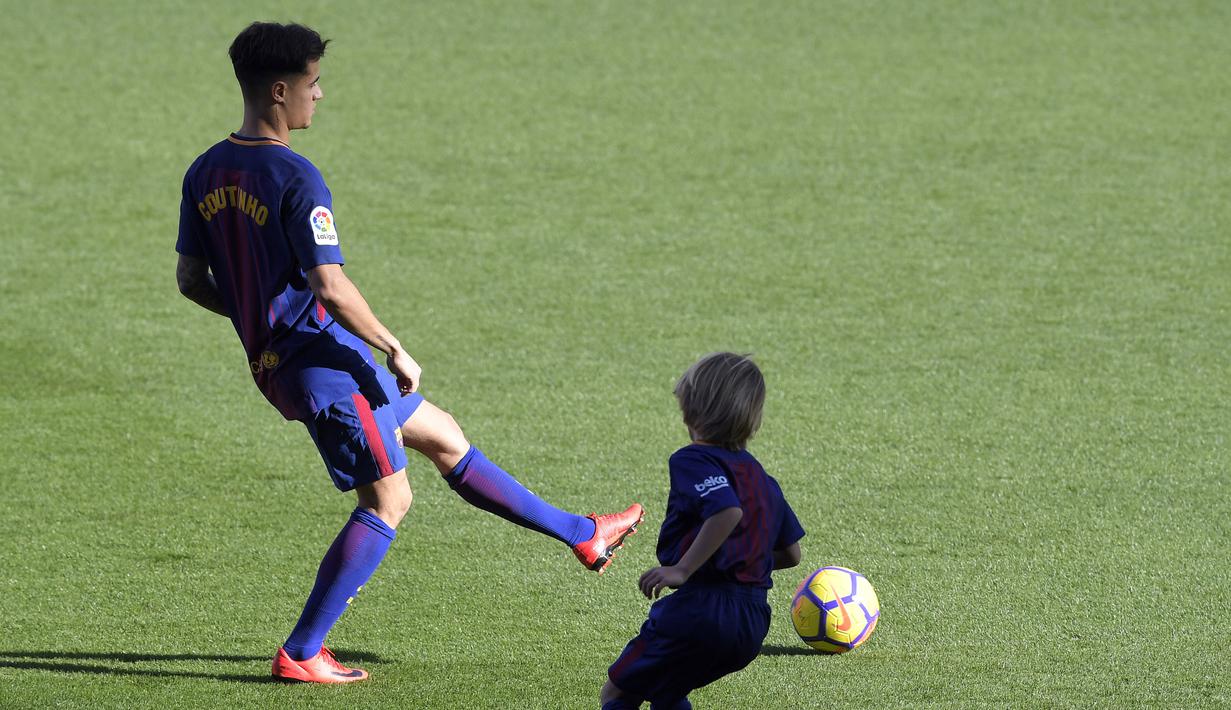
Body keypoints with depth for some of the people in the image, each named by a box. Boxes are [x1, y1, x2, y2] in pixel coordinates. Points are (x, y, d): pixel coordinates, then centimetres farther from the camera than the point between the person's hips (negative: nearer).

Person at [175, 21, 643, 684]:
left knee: (442, 434, 19)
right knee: (388, 500, 1)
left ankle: (580, 533, 29)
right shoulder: (295, 179, -21)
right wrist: (397, 351, -14)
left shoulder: (206, 173, 5)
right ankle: (299, 654, 1)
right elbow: (330, 288, -25)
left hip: (272, 358, 10)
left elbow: (190, 280, 11)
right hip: (323, 356, -10)